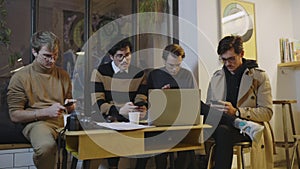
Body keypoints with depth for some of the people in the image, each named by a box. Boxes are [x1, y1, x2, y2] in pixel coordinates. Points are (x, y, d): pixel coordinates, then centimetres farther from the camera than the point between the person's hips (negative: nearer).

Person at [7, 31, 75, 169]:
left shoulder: (63, 75, 17)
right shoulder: (20, 77, 2)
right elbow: (15, 115, -2)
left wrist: (70, 107, 3)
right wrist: (47, 112, -13)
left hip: (63, 121, 4)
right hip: (37, 122, -3)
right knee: (46, 146, -39)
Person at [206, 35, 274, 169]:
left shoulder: (259, 76, 3)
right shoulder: (216, 77, 15)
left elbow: (267, 113, -4)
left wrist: (236, 112, -18)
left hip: (248, 127, -3)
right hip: (221, 125, 3)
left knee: (223, 131, -36)